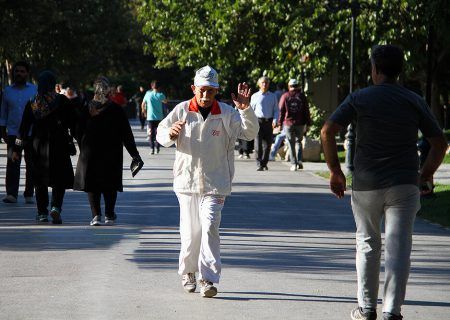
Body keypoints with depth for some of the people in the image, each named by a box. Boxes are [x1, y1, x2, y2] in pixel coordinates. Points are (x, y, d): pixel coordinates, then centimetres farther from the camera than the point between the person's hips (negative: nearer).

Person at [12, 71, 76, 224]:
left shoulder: (32, 104, 1)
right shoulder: (62, 101, -6)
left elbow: (24, 127, 2)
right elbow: (73, 123, -4)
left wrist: (17, 149, 6)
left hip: (38, 146, 2)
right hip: (59, 146, -2)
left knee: (40, 181, 13)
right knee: (60, 178, 3)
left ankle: (42, 213, 13)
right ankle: (56, 207, -18)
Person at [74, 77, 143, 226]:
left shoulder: (85, 110, 1)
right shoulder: (116, 110, -5)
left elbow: (79, 133, 5)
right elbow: (126, 134, -3)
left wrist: (83, 150, 16)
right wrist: (134, 154, 2)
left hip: (90, 153, 1)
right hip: (112, 153, -1)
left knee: (92, 183, 5)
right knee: (110, 183, 10)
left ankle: (96, 215, -7)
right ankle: (109, 215, 12)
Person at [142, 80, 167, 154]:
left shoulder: (148, 94, -3)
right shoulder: (160, 95, -5)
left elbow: (143, 104, 7)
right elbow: (165, 101, 15)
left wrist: (144, 112, 23)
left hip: (150, 117, 0)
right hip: (159, 117, 0)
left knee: (151, 133, 5)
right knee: (158, 132, 11)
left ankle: (152, 149, -5)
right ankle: (157, 148, 6)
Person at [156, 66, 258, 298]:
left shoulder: (226, 114, 0)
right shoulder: (182, 111, 2)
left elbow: (250, 133, -7)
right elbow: (161, 136, 6)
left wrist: (245, 110, -22)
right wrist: (170, 133, -18)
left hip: (215, 183, -2)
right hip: (187, 180, 2)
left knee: (210, 227, -15)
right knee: (190, 230, 8)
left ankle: (208, 279, -16)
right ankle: (188, 272, 29)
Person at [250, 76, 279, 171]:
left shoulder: (273, 96, 13)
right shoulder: (255, 96, 10)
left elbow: (276, 110, 12)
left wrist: (275, 120, -5)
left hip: (269, 122, 1)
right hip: (258, 121, -1)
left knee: (267, 144, 2)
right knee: (258, 144, -10)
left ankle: (264, 163, 16)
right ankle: (259, 164, -10)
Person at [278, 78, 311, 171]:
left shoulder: (285, 96, 1)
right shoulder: (302, 96, 4)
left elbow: (281, 111, -1)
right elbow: (306, 111, 4)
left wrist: (280, 123, 3)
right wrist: (307, 124, 8)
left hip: (288, 123, -1)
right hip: (300, 124, 1)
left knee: (291, 144, 4)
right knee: (298, 142, 15)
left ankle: (293, 164, 1)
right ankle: (299, 161, -2)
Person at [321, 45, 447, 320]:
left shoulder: (359, 99, 0)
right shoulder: (414, 101, 3)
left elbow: (328, 131, -8)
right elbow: (440, 142, 2)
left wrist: (335, 171, 1)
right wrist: (427, 173, 16)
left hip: (366, 184, 0)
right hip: (404, 184, 0)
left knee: (367, 245, 15)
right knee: (398, 247, -2)